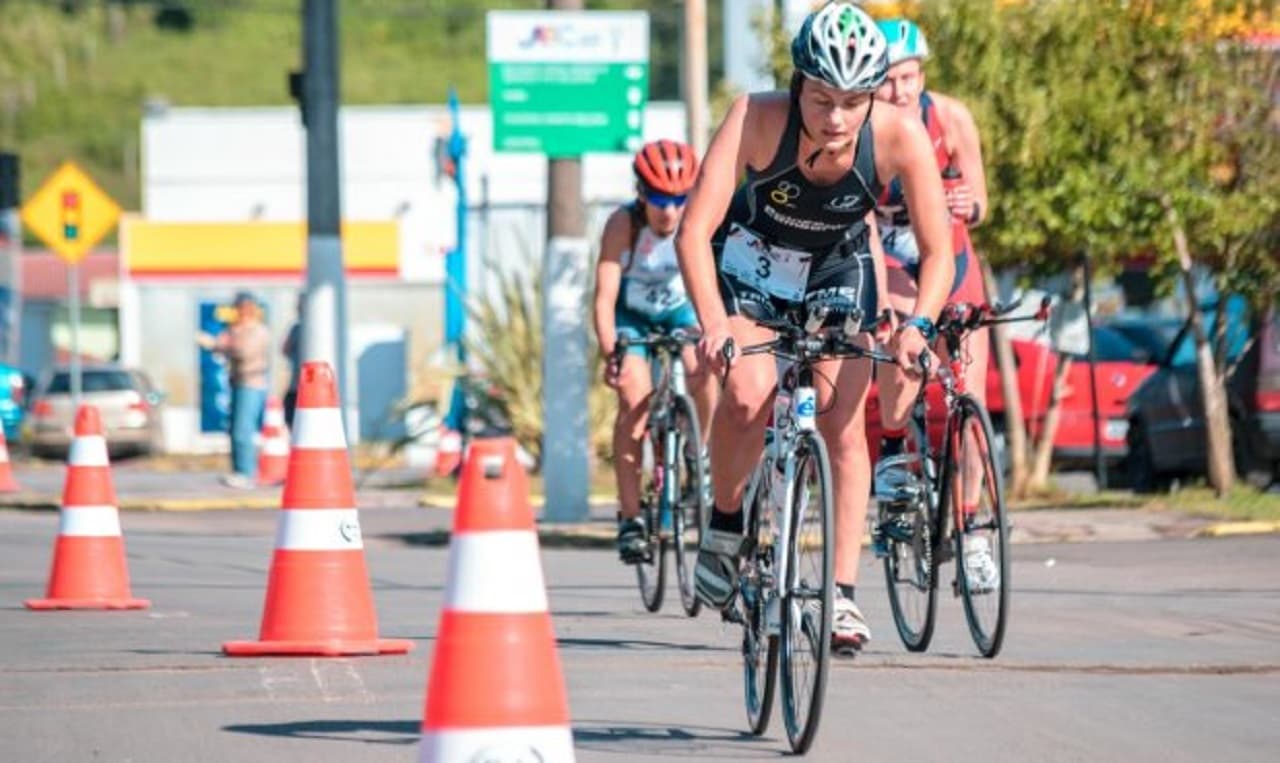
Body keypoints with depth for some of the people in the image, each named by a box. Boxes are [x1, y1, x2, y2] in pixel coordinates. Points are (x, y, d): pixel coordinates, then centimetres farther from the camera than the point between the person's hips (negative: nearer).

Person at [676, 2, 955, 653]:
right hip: (752, 259, -1)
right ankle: (725, 526, 3)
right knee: (747, 395, -23)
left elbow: (937, 251, -24)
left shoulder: (900, 136, -30)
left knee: (844, 425, -9)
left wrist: (918, 324, -42)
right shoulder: (757, 119, -34)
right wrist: (713, 322, -50)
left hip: (839, 268, 1)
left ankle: (843, 596, -4)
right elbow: (694, 232, -36)